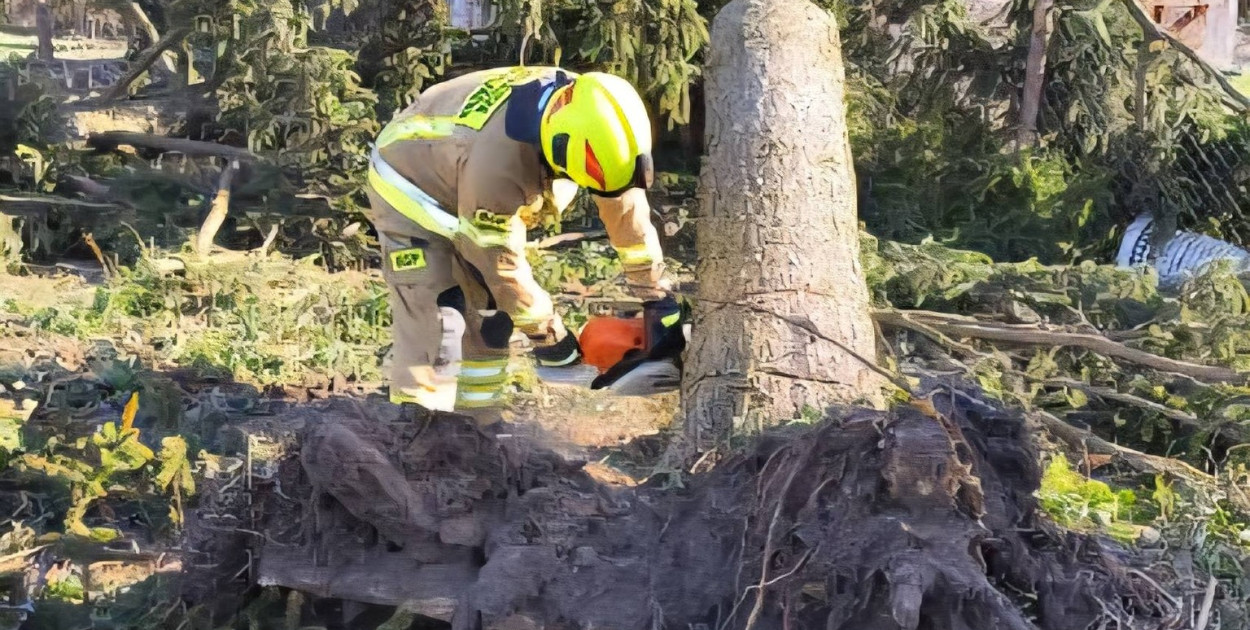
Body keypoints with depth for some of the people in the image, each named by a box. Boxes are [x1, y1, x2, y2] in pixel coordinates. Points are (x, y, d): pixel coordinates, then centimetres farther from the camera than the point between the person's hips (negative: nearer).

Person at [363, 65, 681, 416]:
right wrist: (547, 334, -16)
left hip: (468, 197, 8)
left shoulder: (587, 115, -23)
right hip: (412, 193, -7)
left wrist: (657, 295, -5)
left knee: (490, 322, 7)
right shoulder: (498, 157, -43)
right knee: (433, 334, -17)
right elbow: (502, 261, -29)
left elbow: (626, 203, -10)